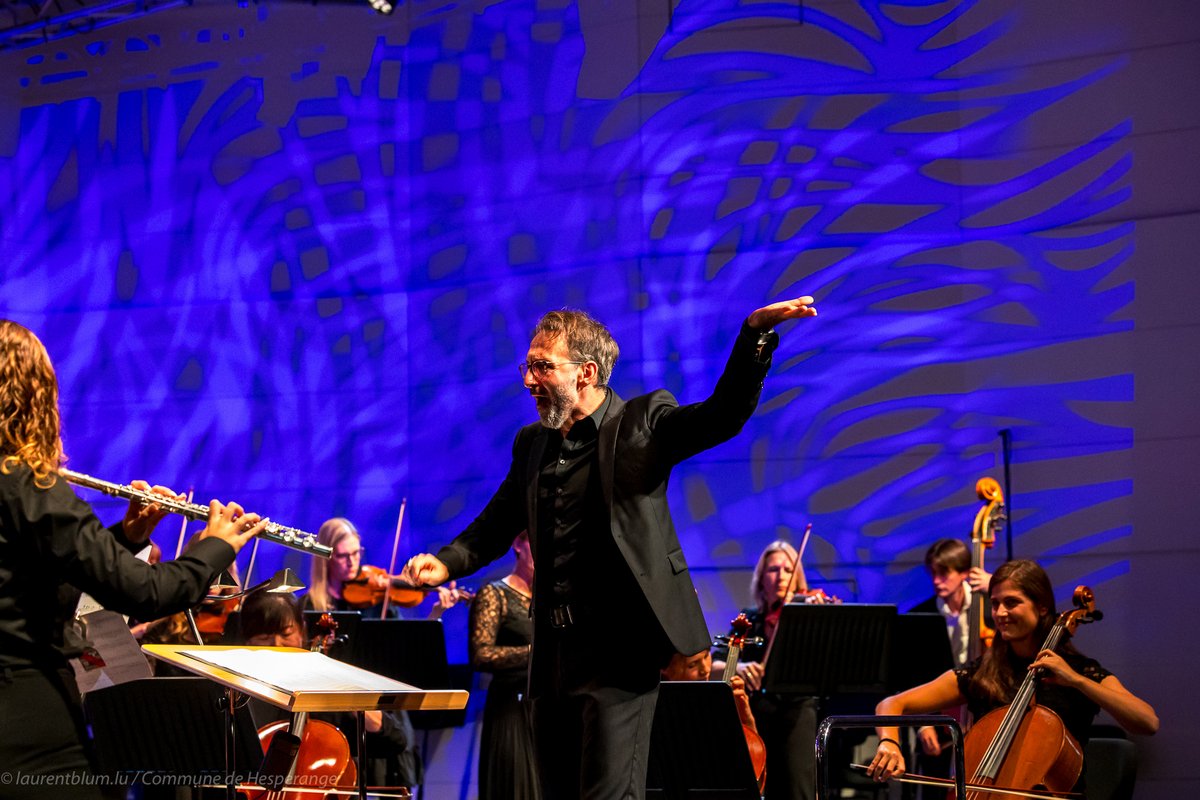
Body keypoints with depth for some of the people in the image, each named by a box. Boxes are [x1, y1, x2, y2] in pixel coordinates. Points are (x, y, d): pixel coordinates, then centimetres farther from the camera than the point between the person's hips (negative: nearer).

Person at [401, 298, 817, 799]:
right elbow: (496, 526, 19)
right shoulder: (531, 443, 15)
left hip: (617, 649, -6)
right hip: (553, 652, 7)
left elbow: (724, 414, -15)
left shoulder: (641, 423, -2)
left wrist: (755, 332, -30)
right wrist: (446, 563, 0)